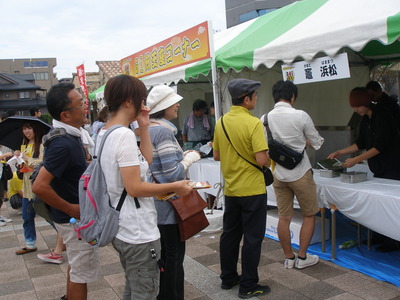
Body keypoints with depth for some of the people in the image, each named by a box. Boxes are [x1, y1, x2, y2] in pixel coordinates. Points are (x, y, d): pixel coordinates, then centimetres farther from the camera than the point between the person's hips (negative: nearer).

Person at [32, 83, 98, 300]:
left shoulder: (70, 135, 1)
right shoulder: (63, 143, -28)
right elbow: (39, 186, -32)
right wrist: (70, 209, -22)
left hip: (76, 215, 10)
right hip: (75, 218, -10)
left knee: (76, 264, 26)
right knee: (82, 271, 6)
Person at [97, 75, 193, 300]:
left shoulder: (104, 133, 9)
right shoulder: (124, 135, -21)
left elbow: (146, 162, 11)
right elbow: (135, 188, -24)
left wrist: (144, 127, 6)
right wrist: (175, 187, -14)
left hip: (122, 228, 10)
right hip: (138, 231, -10)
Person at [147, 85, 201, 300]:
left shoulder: (149, 128, 8)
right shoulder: (164, 131, -20)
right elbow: (173, 174, -24)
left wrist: (182, 156, 12)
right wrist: (190, 158, -9)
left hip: (154, 199, 10)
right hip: (168, 202, -10)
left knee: (161, 253, 20)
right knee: (174, 255, 3)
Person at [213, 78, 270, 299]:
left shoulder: (221, 122, 2)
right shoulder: (253, 123, -18)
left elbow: (216, 155, 10)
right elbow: (261, 160, -22)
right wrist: (269, 155, -1)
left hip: (230, 190, 7)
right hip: (252, 190, -6)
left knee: (230, 235, 17)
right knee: (252, 238, 5)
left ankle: (228, 278, 30)